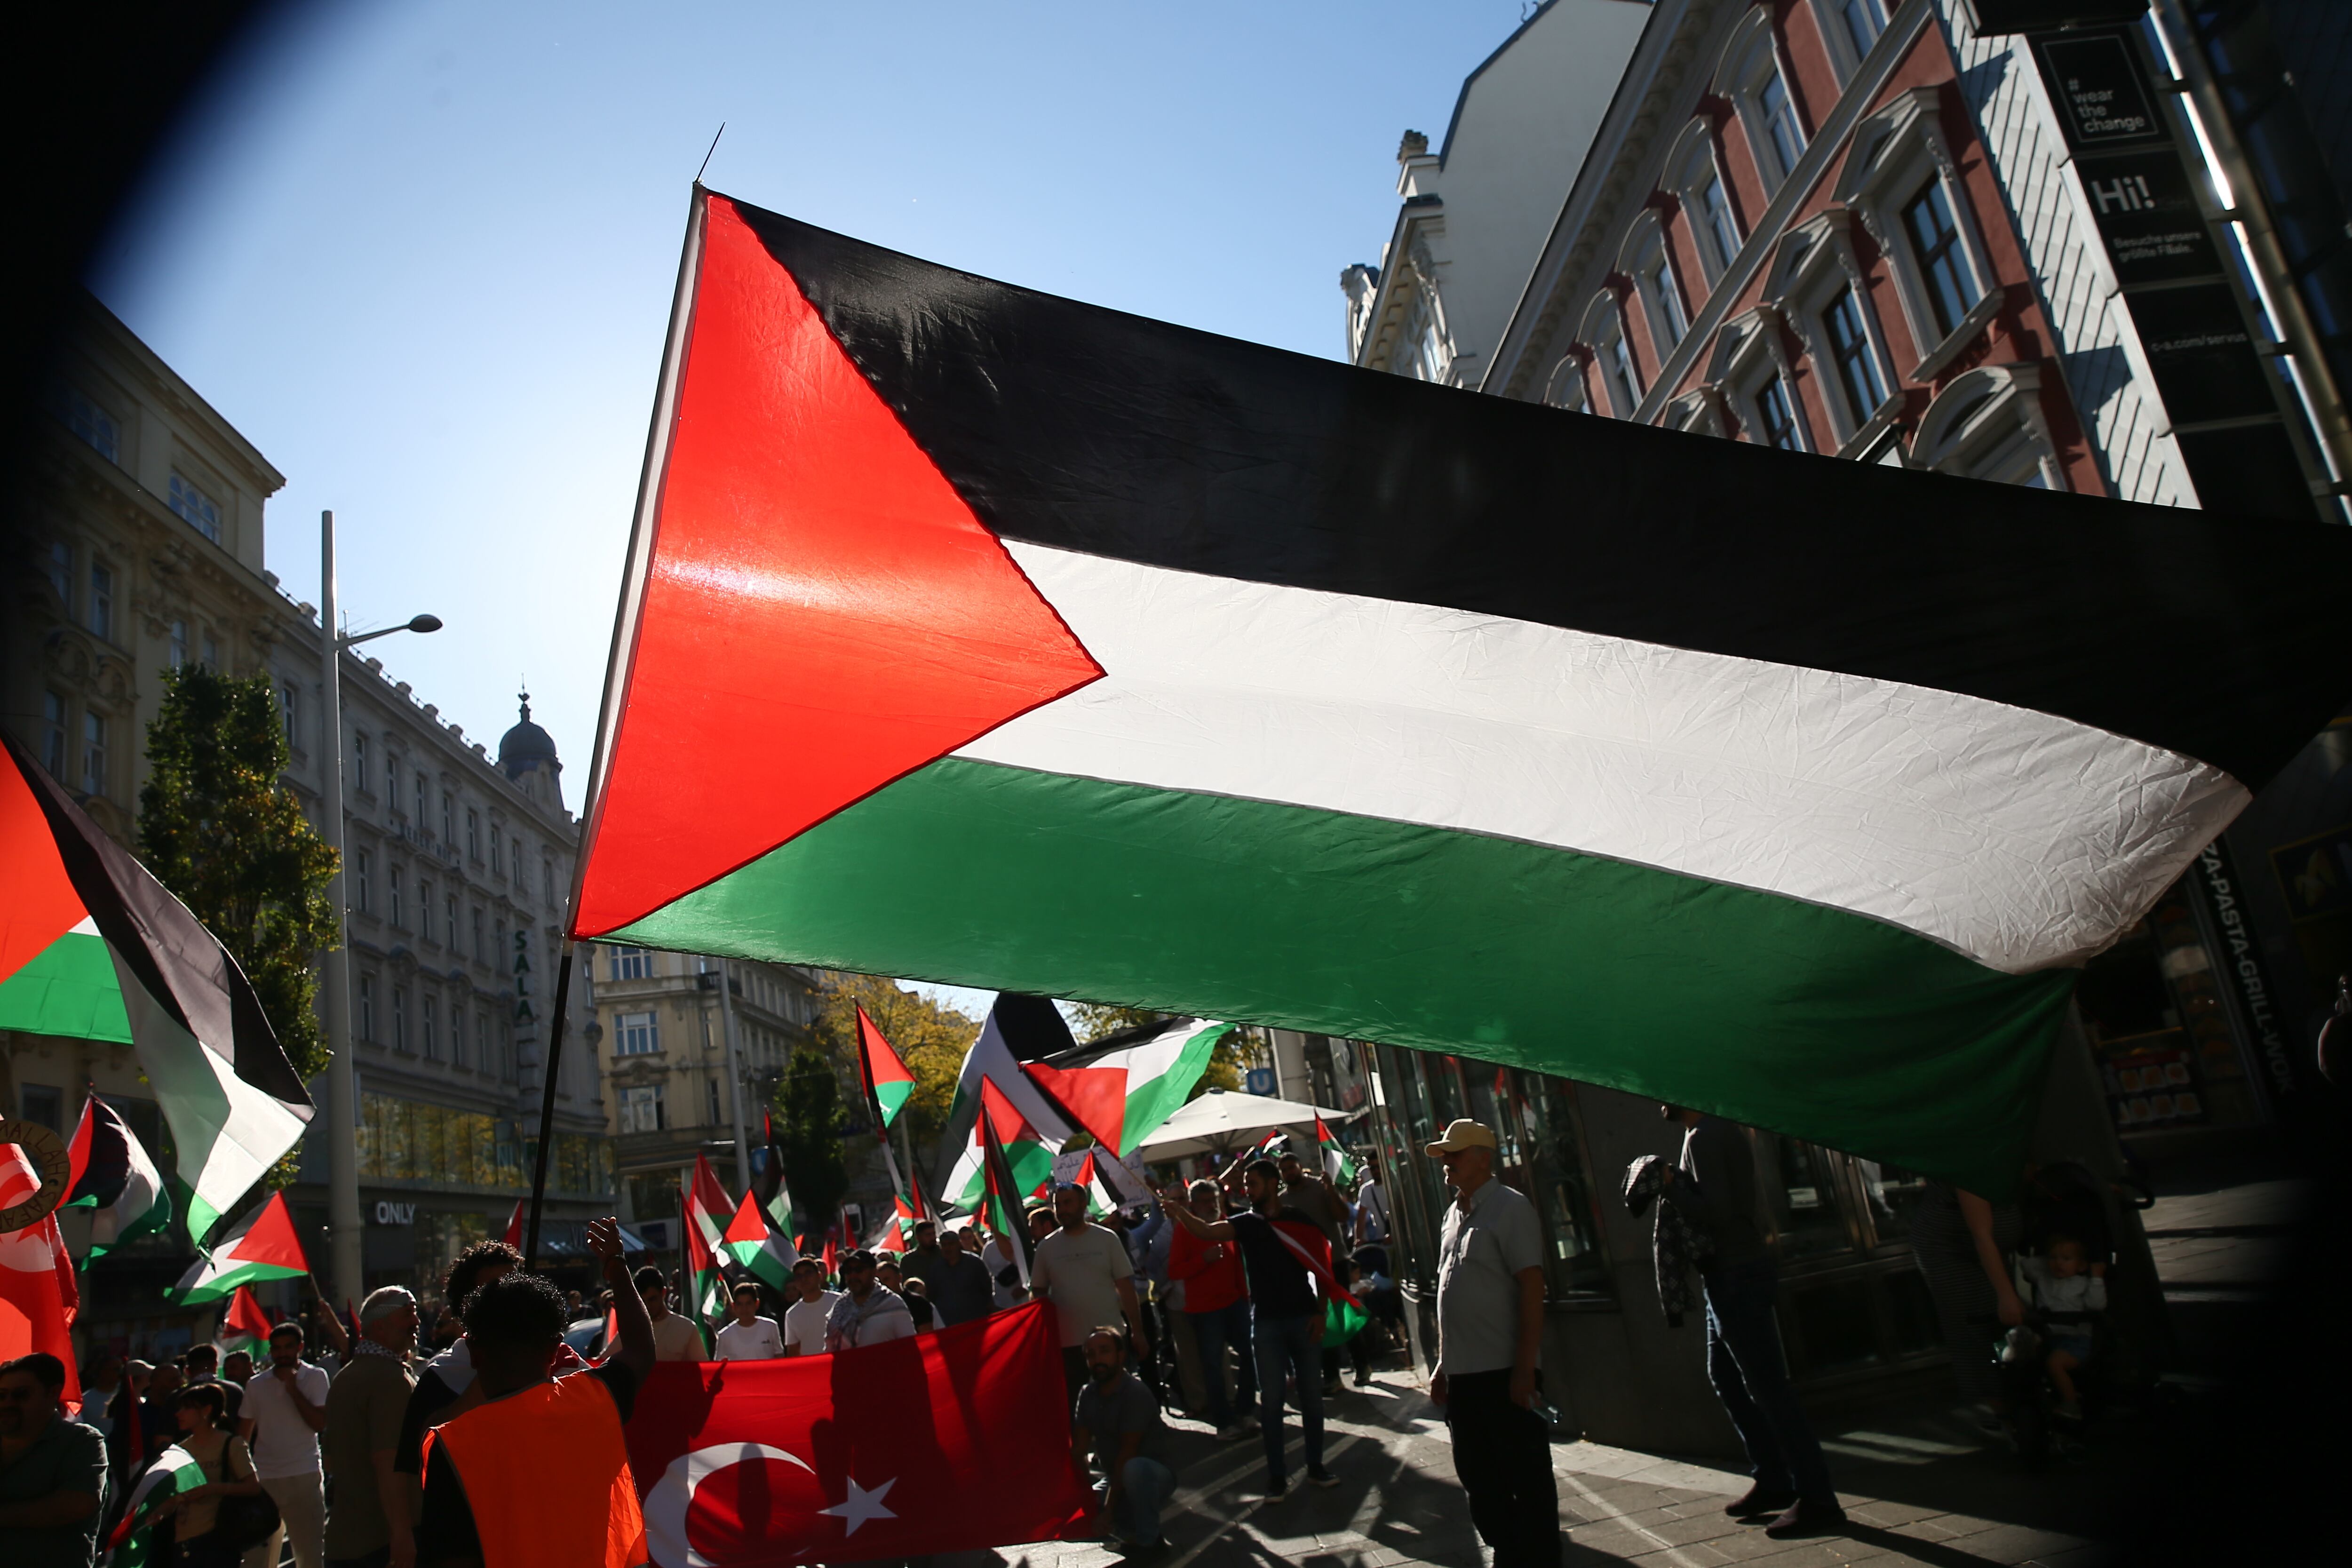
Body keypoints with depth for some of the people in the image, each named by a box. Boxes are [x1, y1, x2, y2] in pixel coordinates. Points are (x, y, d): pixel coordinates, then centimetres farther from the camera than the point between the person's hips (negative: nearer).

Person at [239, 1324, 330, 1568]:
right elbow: (243, 1435, 14)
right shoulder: (256, 1385, 10)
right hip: (263, 1479, 3)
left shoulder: (315, 1377, 1)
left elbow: (320, 1424, -9)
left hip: (304, 1477, -3)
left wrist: (293, 1389, -10)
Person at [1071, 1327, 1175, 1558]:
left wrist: (1109, 1506, -23)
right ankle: (1130, 1531, 7)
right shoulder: (1087, 1394, -1)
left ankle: (1149, 1540, -15)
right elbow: (1081, 1448, -5)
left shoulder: (1136, 1393, -22)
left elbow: (1128, 1453, -24)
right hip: (1114, 1480, 6)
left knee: (1135, 1468, -39)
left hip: (1154, 1477, -6)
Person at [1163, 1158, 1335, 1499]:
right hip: (1266, 1322, 0)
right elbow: (1206, 1231, -14)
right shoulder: (1245, 1222, 4)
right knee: (1271, 1399, 1)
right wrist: (1178, 1211, -30)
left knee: (1311, 1395, 8)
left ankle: (1315, 1467, 21)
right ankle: (1277, 1476, 8)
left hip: (1303, 1317, 0)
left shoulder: (1299, 1221, 2)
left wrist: (1320, 1312, -6)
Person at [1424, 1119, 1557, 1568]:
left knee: (1529, 1481, 2)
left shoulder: (1510, 1208, -10)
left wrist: (1525, 1368, -20)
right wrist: (1443, 1364, 17)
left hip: (1503, 1373, -8)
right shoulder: (1453, 1214, 13)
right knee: (1479, 1480, 16)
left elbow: (1531, 1288, -16)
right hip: (1462, 1374, 8)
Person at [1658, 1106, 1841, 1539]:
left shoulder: (1704, 1138, -18)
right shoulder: (1719, 1131, 13)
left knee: (1768, 1388, -5)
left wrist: (1670, 1185, -14)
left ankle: (1818, 1500, 1)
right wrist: (1675, 1187, 6)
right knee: (1726, 1377, 18)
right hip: (1731, 1275, 11)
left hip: (1736, 1276, -11)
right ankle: (1773, 1481, 26)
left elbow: (1715, 1212, -25)